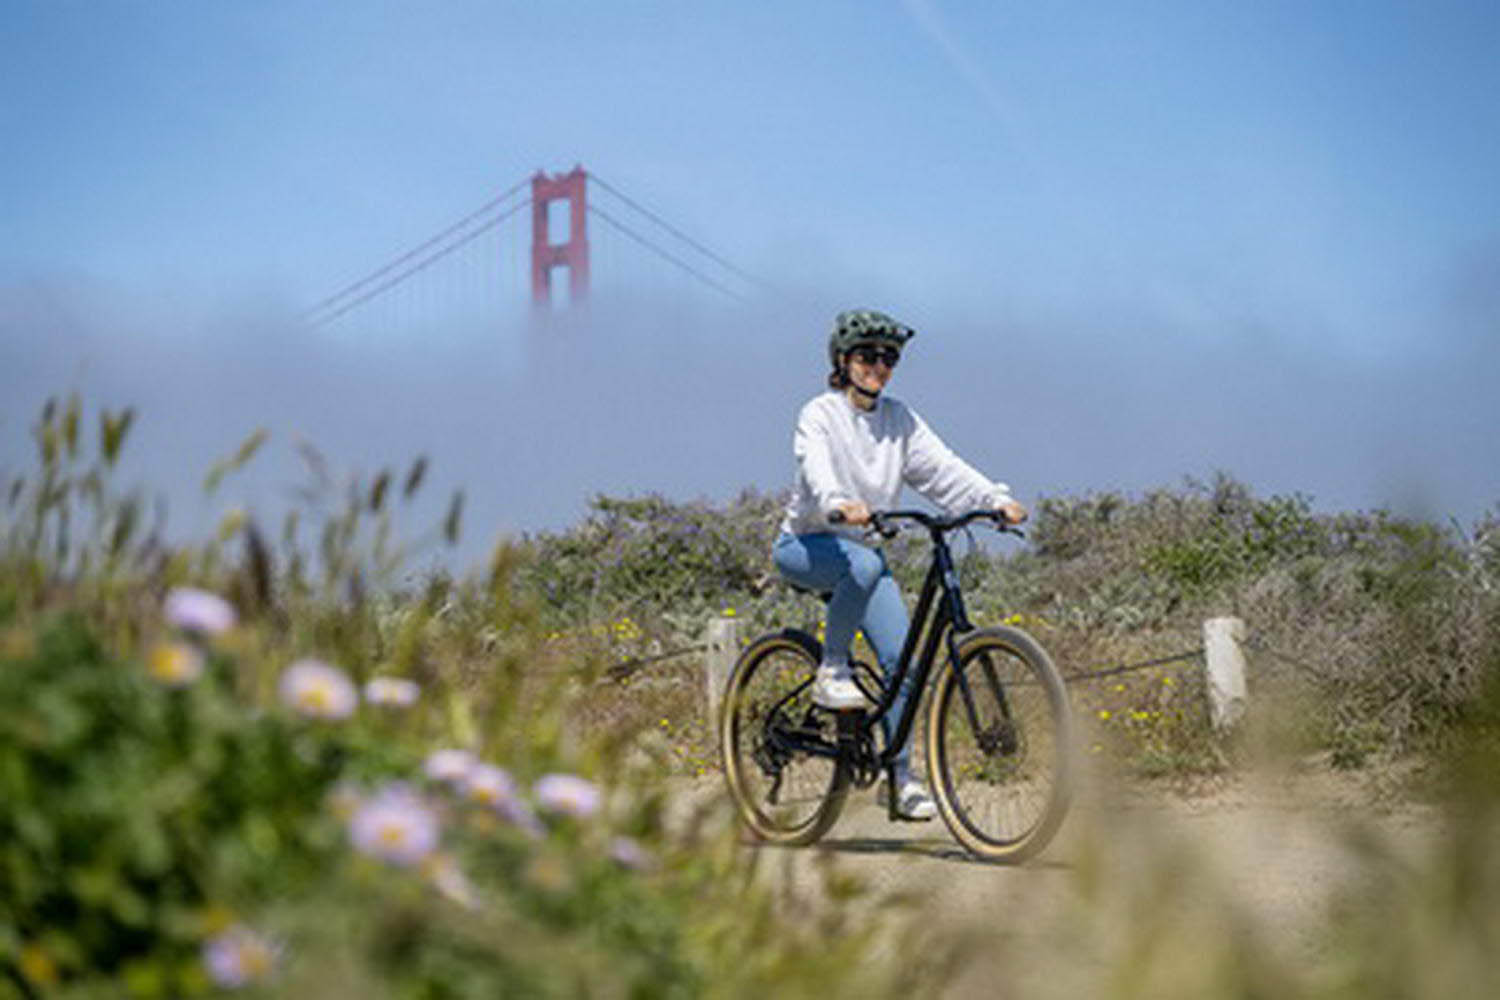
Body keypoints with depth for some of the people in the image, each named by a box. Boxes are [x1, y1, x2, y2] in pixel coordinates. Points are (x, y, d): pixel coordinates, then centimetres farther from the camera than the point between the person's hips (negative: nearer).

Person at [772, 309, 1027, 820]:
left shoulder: (900, 419, 6)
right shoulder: (821, 413, -10)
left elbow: (941, 467, -5)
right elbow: (816, 468, -29)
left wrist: (996, 499, -23)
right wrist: (840, 505, -51)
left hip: (861, 548, 5)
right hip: (805, 545, -5)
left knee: (901, 655, -11)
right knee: (863, 563, -39)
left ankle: (902, 777, -5)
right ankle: (831, 671, -21)